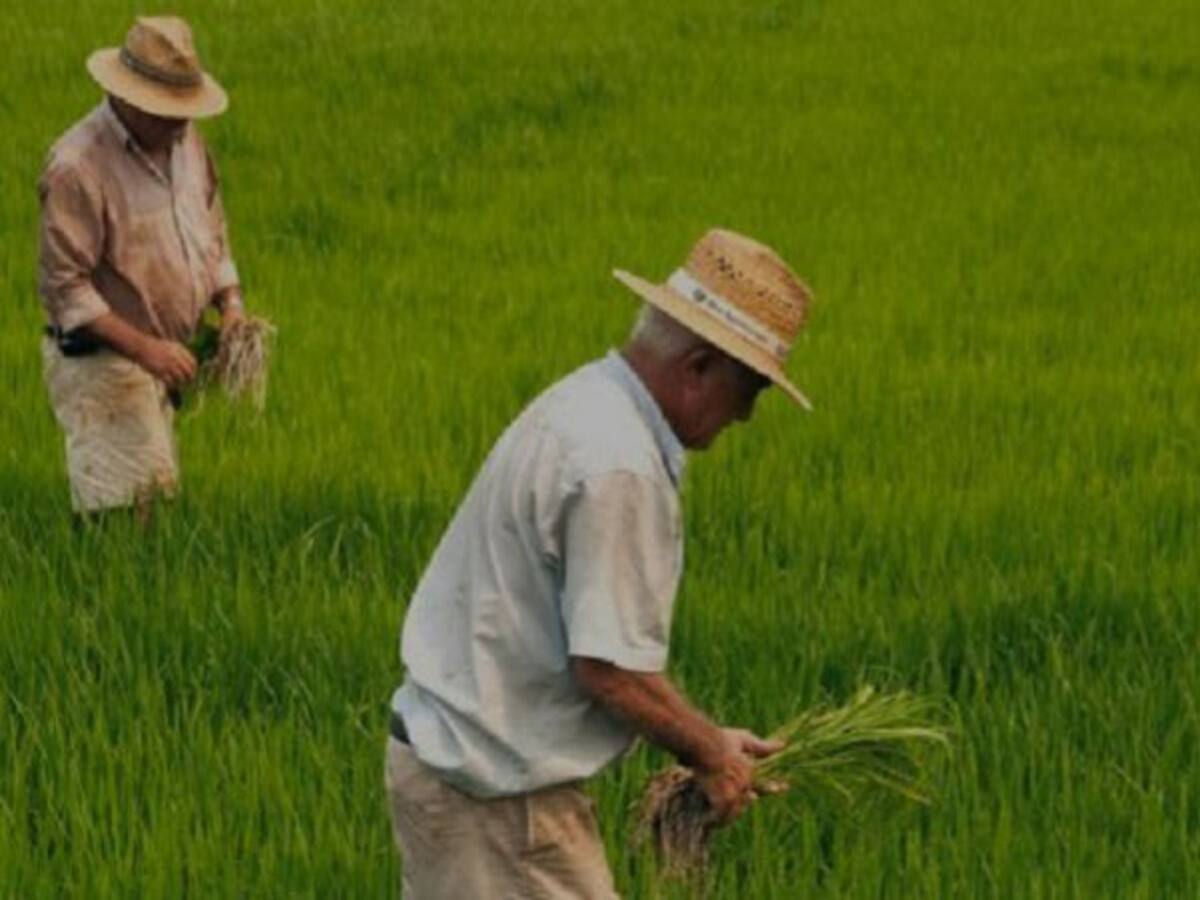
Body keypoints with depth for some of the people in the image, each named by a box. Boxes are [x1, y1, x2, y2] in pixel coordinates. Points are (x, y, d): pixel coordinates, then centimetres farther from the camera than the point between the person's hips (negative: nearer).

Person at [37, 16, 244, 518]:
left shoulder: (184, 142, 7)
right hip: (100, 361, -8)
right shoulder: (78, 165, -18)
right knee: (124, 513, -14)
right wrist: (143, 348, -25)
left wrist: (230, 306, 3)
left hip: (162, 359, 8)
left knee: (159, 499, 10)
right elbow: (63, 284, -19)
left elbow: (213, 233, 21)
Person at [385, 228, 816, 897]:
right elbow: (609, 666, -23)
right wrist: (708, 752, -7)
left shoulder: (585, 405, 10)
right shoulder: (616, 466, -23)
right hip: (495, 789, -10)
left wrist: (708, 742, 13)